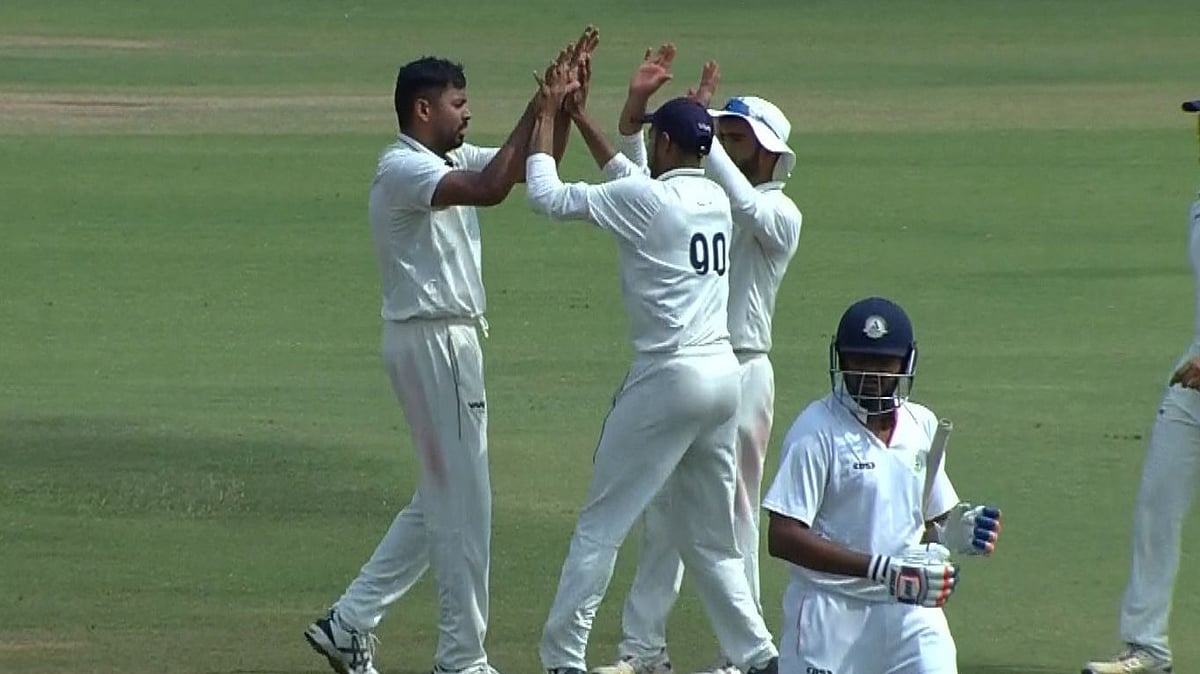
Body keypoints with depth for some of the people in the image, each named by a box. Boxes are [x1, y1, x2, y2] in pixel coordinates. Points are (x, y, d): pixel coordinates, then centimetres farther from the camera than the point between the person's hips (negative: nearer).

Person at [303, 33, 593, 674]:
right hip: (432, 340, -10)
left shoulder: (453, 160, 14)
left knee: (441, 497, 15)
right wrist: (536, 110, -24)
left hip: (452, 339, 10)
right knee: (462, 502, -5)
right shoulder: (402, 168, -15)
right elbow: (490, 188, -30)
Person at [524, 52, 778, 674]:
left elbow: (546, 195, -8)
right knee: (707, 534, 16)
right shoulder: (715, 198, 11)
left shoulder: (646, 200, -11)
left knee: (601, 523, -1)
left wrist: (547, 114, 4)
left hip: (670, 377, -7)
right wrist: (578, 116, 30)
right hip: (723, 374, 7)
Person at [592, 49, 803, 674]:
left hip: (740, 371, -6)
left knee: (733, 515, -2)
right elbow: (637, 174, 4)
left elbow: (743, 205, -26)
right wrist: (635, 107, -11)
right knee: (660, 511, 6)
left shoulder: (780, 214, -5)